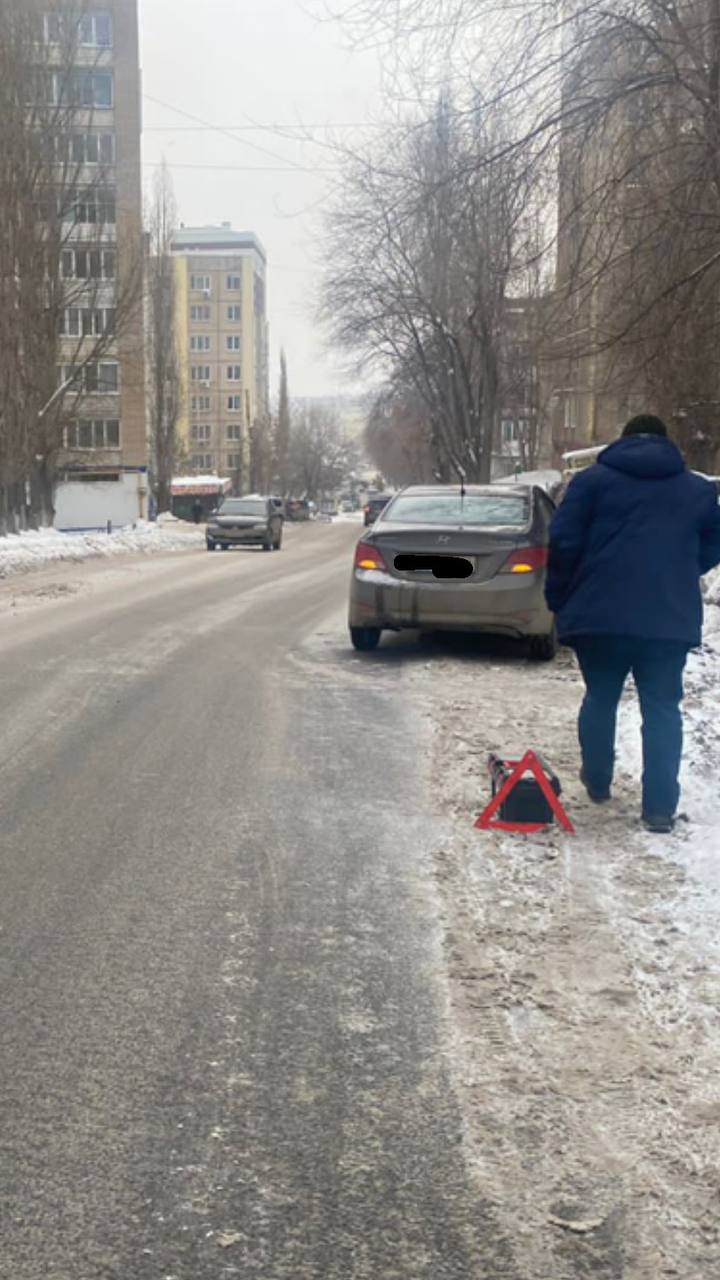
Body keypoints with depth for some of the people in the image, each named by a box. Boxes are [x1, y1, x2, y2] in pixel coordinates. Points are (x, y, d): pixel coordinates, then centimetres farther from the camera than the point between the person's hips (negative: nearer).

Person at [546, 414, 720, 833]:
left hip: (600, 614, -1)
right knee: (662, 709, 7)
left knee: (600, 699, 18)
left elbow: (564, 543, -3)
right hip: (671, 619, 1)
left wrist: (559, 600, 7)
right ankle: (660, 807, 3)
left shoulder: (592, 480, 4)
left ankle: (597, 782, 30)